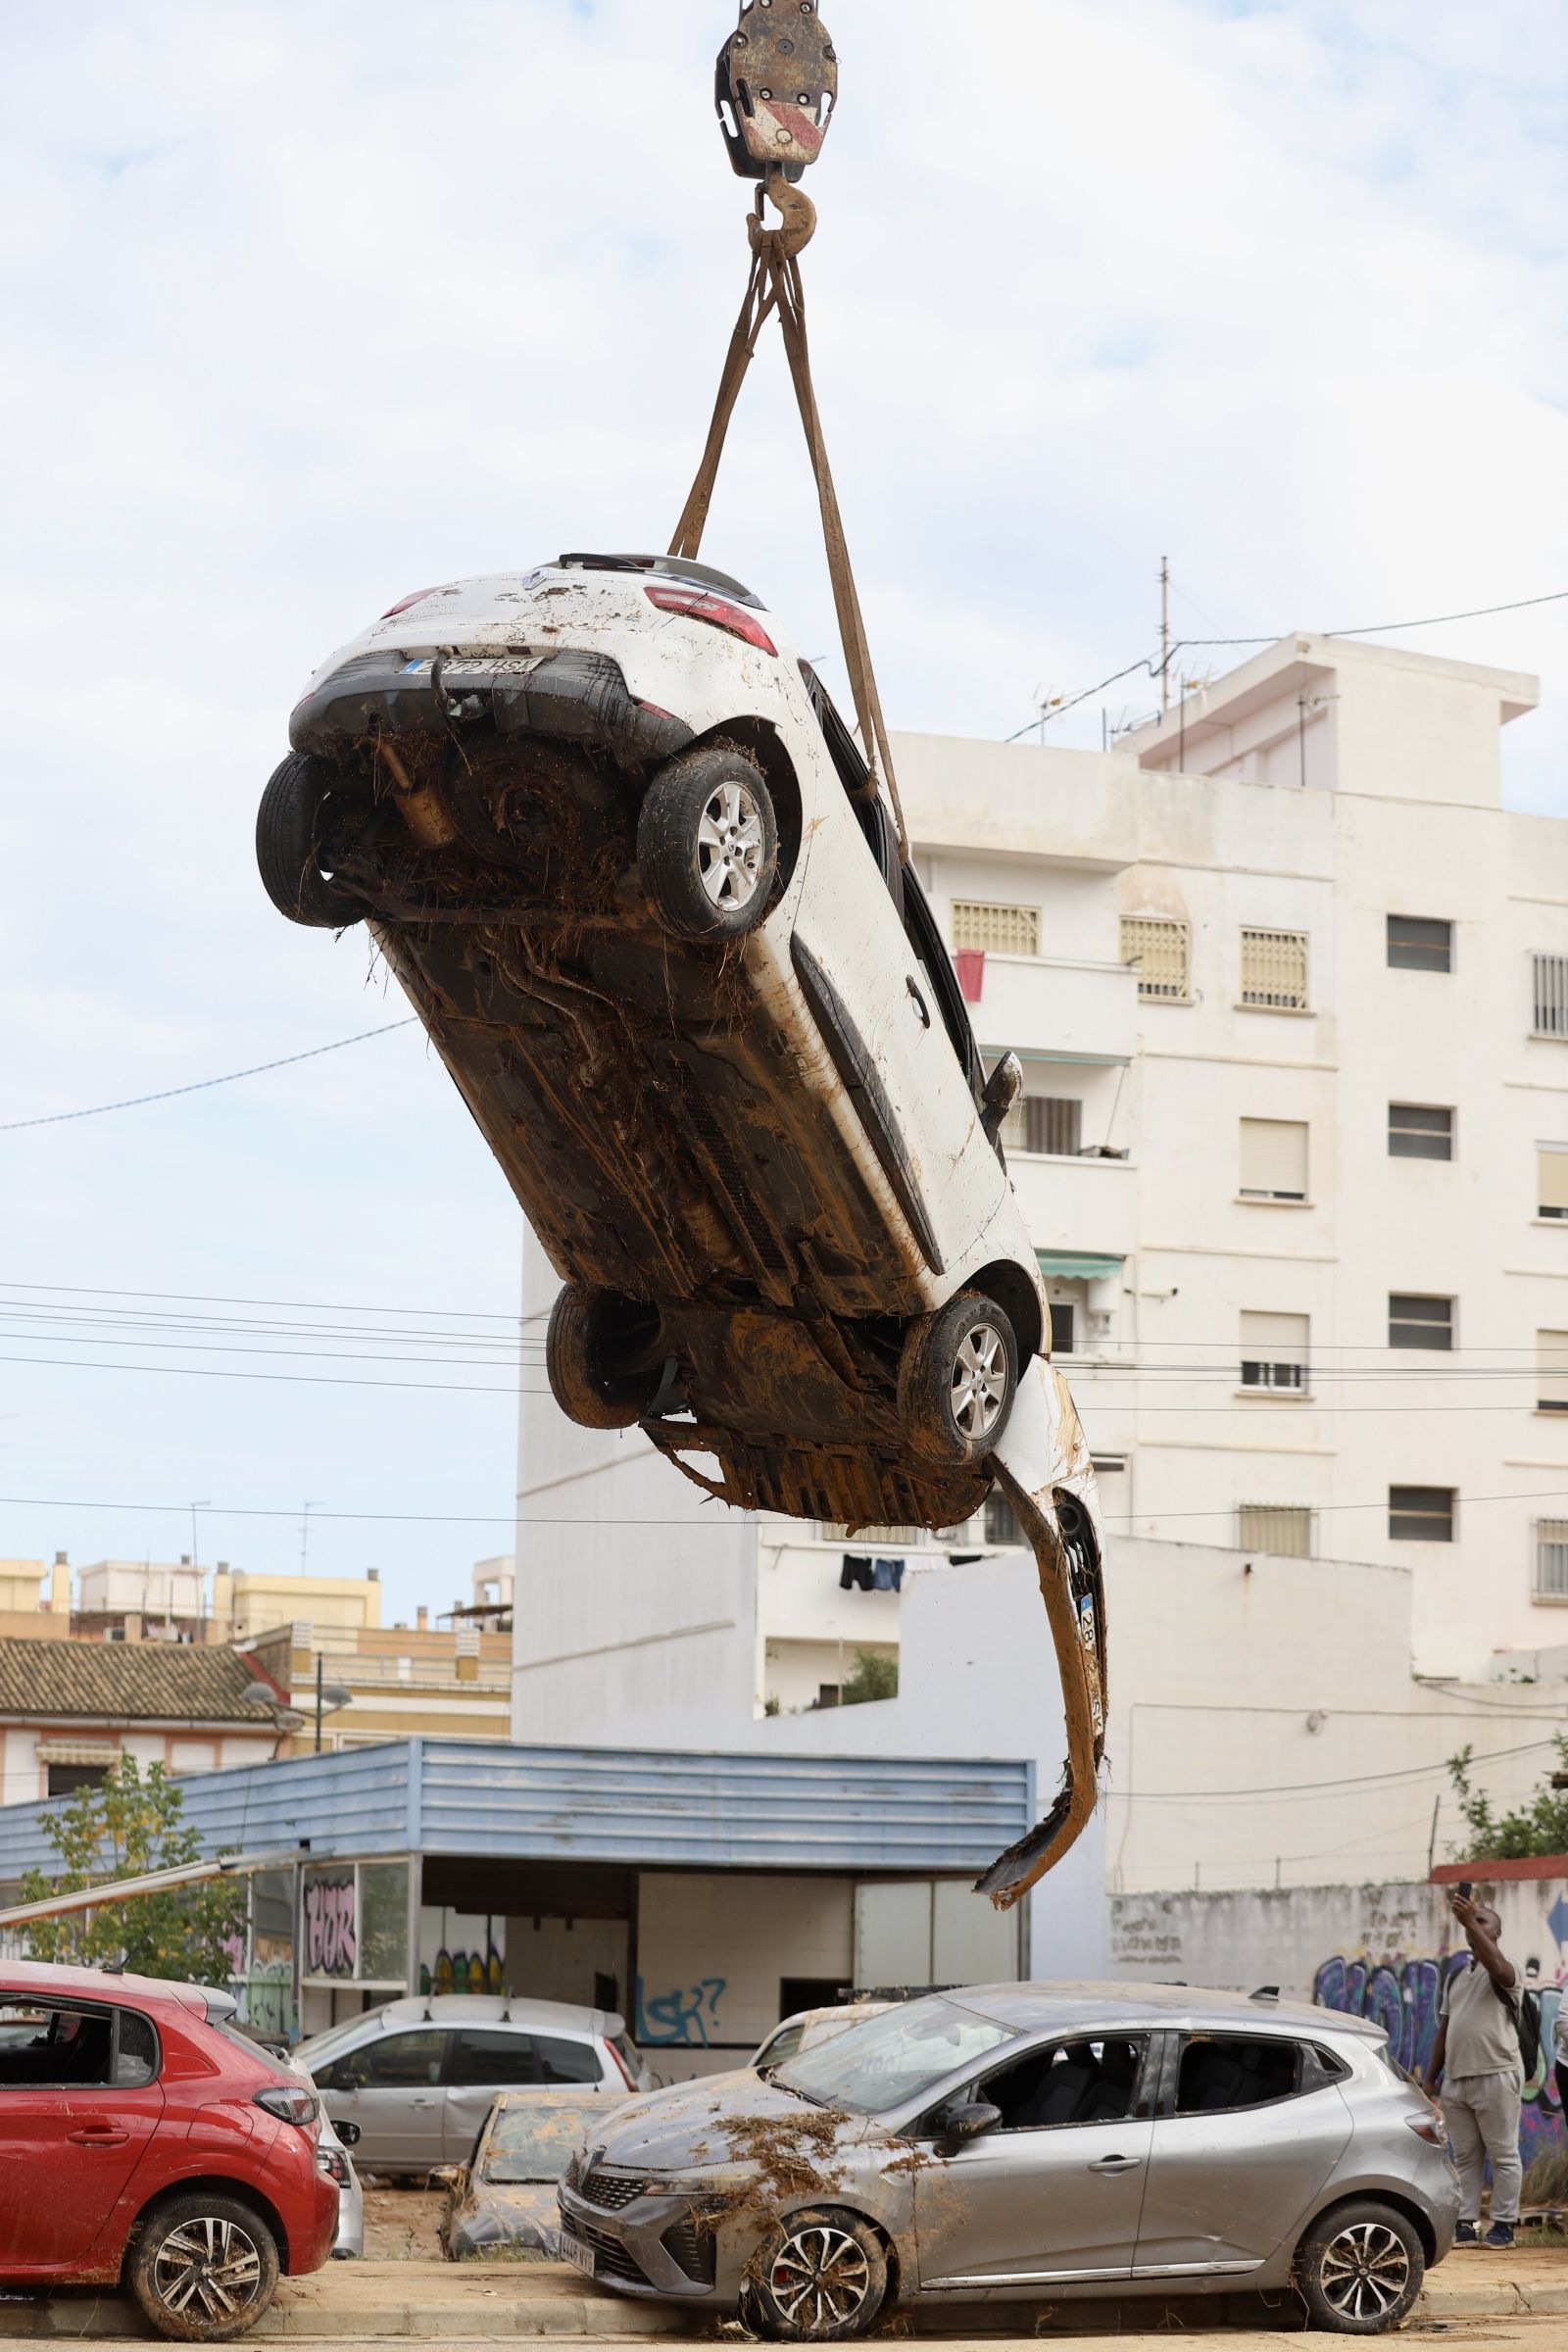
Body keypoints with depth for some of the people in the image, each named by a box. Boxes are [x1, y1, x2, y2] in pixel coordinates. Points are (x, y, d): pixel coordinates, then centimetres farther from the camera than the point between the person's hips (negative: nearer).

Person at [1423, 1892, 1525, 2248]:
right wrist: (1430, 2079, 15)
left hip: (1496, 2075, -7)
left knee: (1503, 2153, -1)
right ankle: (1466, 2225, 9)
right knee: (1465, 2156, 7)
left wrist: (1470, 1920, -35)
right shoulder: (1455, 1977, 19)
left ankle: (1504, 2225, 3)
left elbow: (1496, 1966, -28)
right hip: (1456, 2080, 7)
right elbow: (1444, 2029, 20)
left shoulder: (1505, 1972, -2)